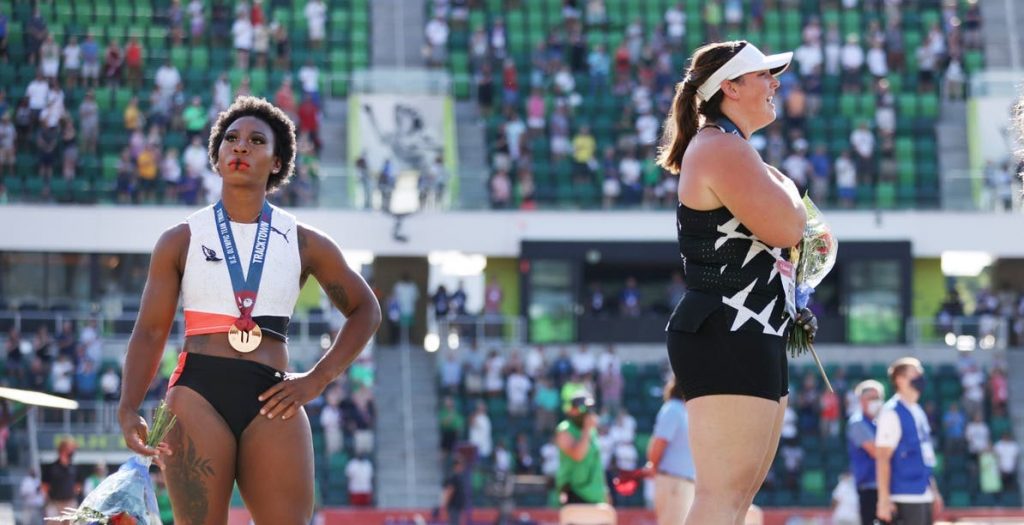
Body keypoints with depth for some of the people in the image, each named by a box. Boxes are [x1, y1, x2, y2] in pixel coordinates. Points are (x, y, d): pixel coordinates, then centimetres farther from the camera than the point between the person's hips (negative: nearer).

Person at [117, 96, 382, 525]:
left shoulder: (305, 244, 13)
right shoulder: (181, 241, 11)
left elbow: (365, 310, 21)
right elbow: (150, 332, 7)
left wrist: (317, 379, 7)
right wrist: (128, 409, -9)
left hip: (271, 401, 1)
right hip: (197, 393, -1)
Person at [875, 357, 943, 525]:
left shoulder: (918, 411, 15)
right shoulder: (891, 412, -11)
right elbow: (882, 458, -16)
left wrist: (933, 491, 20)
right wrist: (884, 499, -20)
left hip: (924, 496, 9)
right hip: (906, 497, -9)